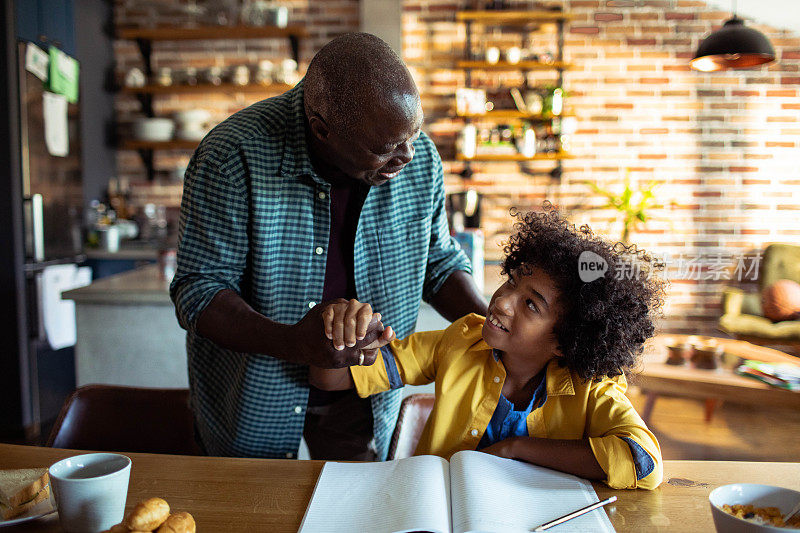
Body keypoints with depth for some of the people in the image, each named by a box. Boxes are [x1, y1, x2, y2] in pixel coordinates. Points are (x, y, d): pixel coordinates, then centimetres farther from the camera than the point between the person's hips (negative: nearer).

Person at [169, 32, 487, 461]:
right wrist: (291, 343, -39)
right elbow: (198, 289, -23)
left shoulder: (421, 158, -12)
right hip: (255, 399, -2)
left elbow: (438, 261, 2)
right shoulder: (232, 157, -26)